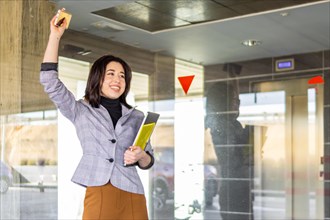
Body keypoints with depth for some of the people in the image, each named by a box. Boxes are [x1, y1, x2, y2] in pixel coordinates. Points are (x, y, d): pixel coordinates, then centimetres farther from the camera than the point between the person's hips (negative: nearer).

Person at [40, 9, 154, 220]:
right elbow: (50, 81, 1)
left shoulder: (136, 117, 15)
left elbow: (148, 161, 16)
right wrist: (55, 36, -2)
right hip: (97, 195, -2)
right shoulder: (82, 111, 11)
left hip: (132, 196, 2)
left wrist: (140, 156, -8)